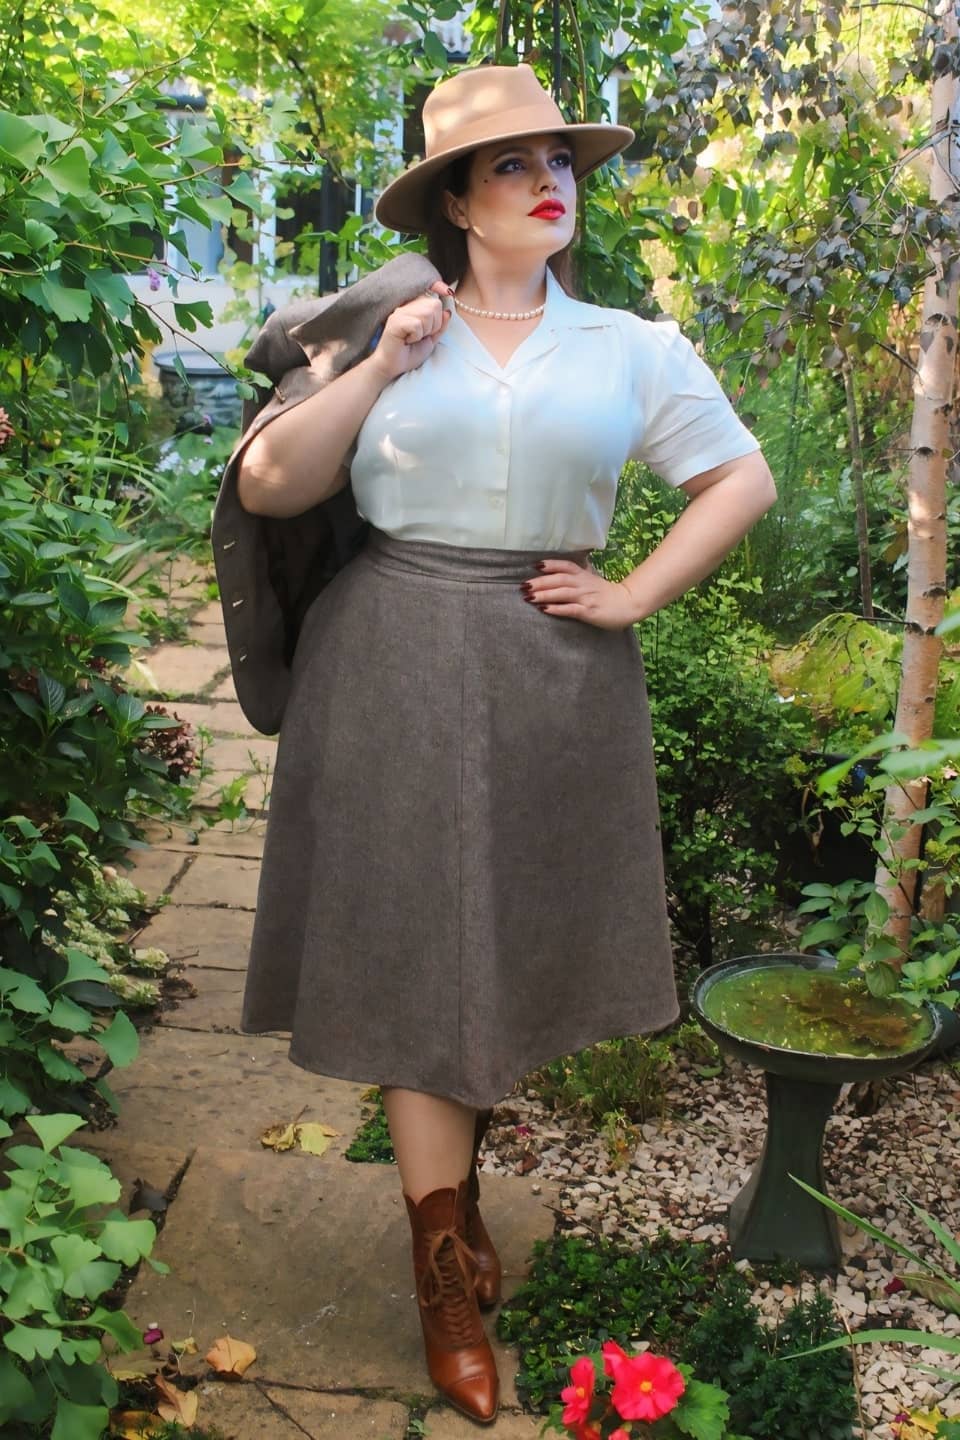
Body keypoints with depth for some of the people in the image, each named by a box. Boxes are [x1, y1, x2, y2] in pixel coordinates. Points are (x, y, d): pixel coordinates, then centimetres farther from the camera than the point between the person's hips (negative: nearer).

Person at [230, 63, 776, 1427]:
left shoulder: (630, 347, 7)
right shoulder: (391, 338, 5)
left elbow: (744, 478, 7)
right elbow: (267, 488, 0)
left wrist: (634, 598, -2)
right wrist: (378, 370, -9)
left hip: (554, 676, 2)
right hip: (399, 670, -1)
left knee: (519, 941, 11)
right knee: (421, 947, 1)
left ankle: (454, 1168, 37)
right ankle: (446, 1270, 13)